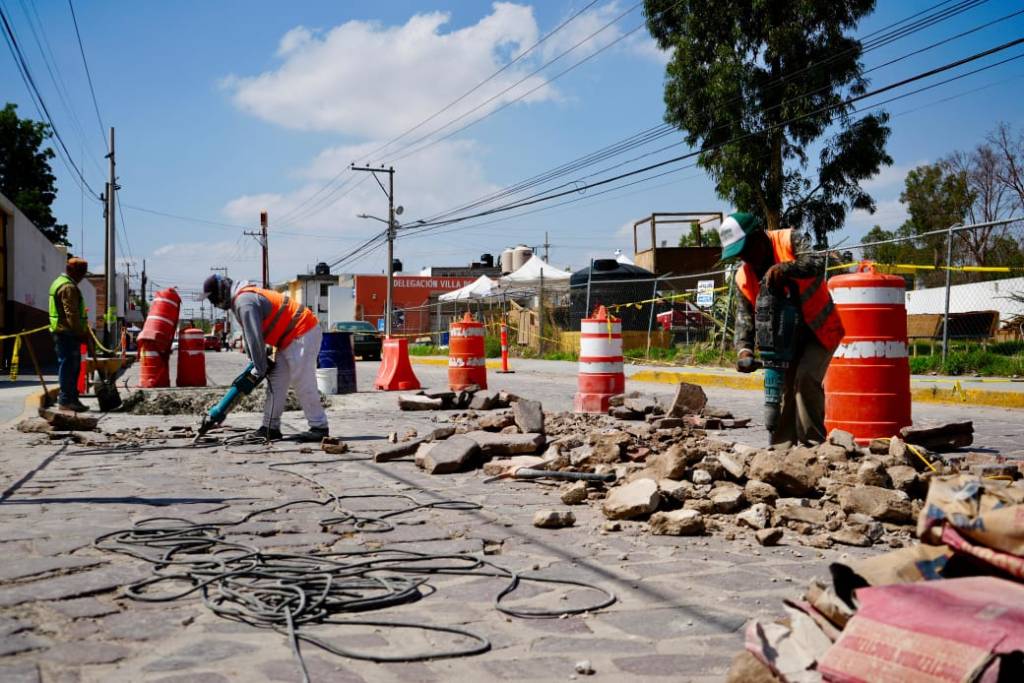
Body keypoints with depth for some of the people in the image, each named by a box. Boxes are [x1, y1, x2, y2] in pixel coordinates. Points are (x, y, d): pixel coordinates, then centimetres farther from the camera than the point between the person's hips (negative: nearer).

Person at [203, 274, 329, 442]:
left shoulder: (244, 302, -19)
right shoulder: (241, 299, 15)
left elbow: (254, 338, -22)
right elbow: (249, 334, 18)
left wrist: (260, 369, -15)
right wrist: (256, 362, 14)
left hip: (302, 335, -11)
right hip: (290, 339, 11)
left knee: (303, 384, -9)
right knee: (276, 383, 10)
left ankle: (319, 428, -1)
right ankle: (271, 428, 14)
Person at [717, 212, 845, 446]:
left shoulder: (790, 240, -16)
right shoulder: (744, 278, -4)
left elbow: (817, 263, -32)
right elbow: (744, 318, -6)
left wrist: (784, 269, -46)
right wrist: (744, 349, -23)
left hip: (820, 330, -5)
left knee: (805, 378, -21)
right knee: (782, 387, -1)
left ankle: (812, 442, -13)